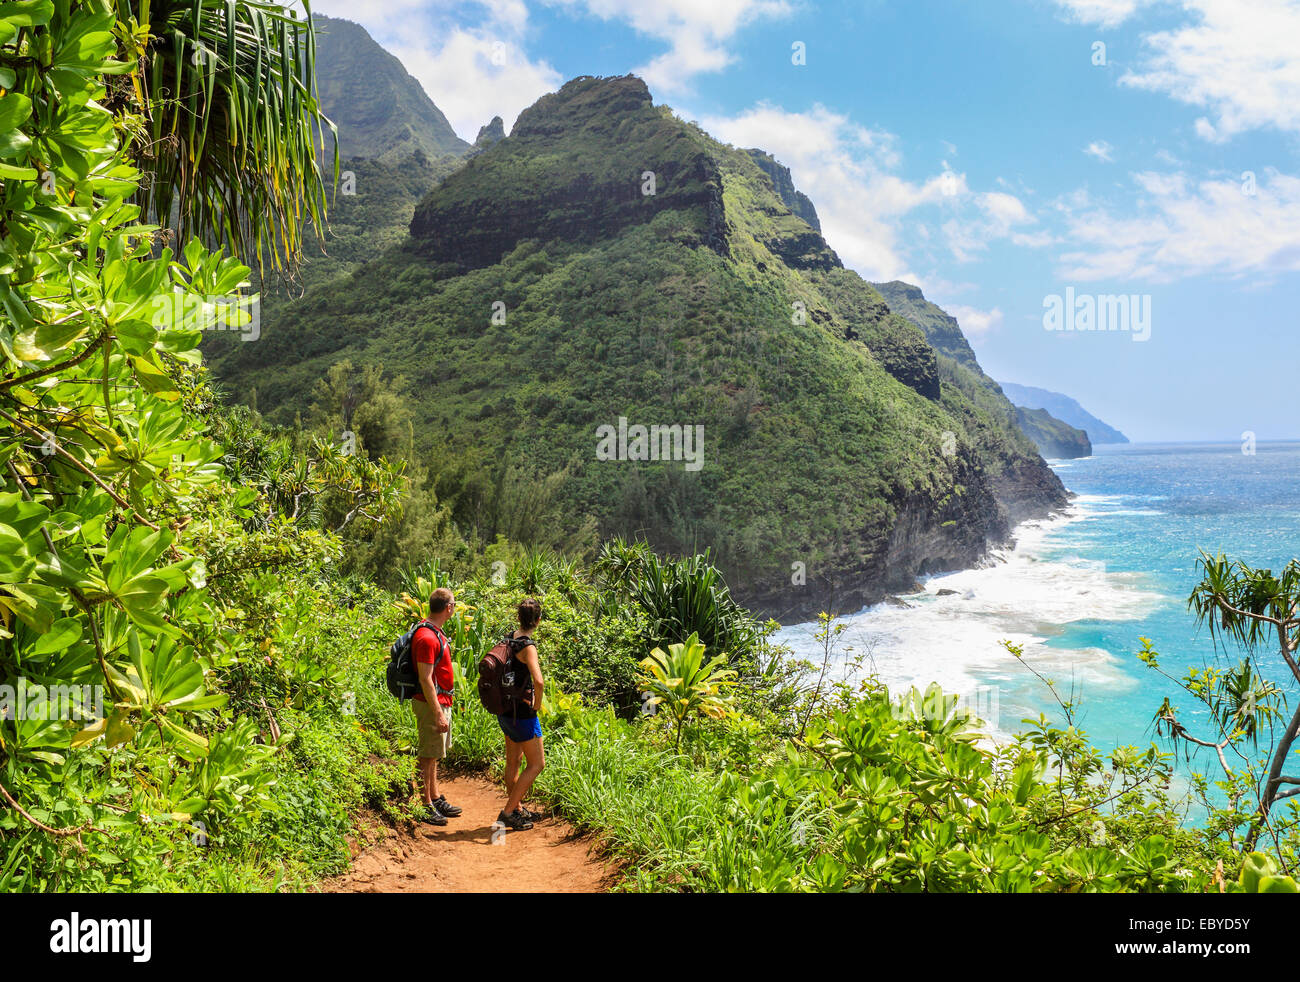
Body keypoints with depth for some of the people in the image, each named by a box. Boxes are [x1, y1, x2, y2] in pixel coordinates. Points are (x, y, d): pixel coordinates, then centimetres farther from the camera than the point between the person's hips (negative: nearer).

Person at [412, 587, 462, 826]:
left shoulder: (435, 632, 10)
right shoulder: (427, 638, -22)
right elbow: (425, 679, -24)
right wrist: (438, 714, -24)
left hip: (441, 701, 10)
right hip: (431, 704, -10)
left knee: (434, 754, 17)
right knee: (429, 756, -1)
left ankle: (435, 798, 28)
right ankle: (425, 806, 7)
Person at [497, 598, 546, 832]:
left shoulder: (510, 639, 4)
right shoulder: (527, 646, -22)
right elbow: (538, 681, -36)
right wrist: (537, 704, -16)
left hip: (505, 710, 9)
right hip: (522, 712, -9)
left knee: (513, 761, 18)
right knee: (536, 764, 2)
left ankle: (517, 809, 30)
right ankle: (507, 813, 1)